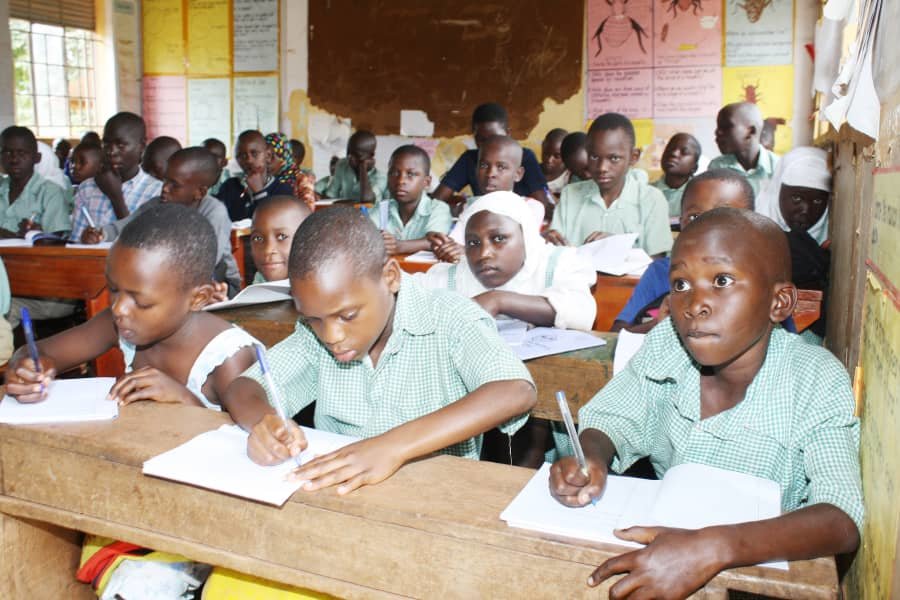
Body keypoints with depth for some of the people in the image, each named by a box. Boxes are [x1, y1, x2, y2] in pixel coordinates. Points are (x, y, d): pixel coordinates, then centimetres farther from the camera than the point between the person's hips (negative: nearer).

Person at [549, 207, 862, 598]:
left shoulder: (817, 384, -17)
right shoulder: (664, 344, -7)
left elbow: (843, 521, -26)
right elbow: (610, 421, -1)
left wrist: (714, 547, -41)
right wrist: (590, 461, -25)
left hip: (759, 564, -2)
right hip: (660, 534, 2)